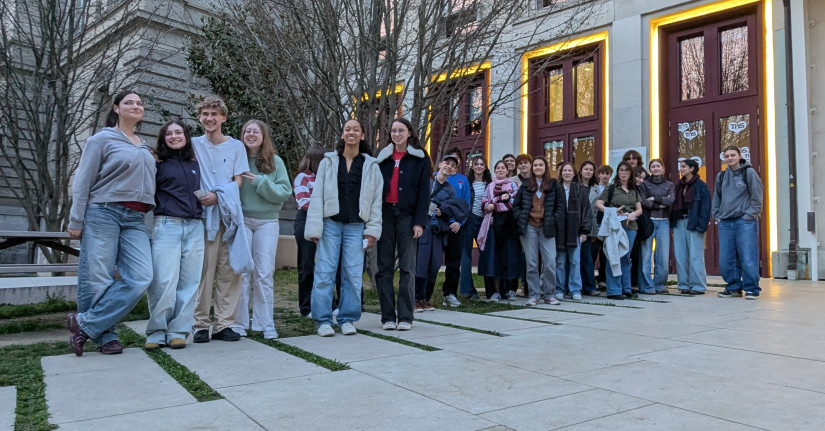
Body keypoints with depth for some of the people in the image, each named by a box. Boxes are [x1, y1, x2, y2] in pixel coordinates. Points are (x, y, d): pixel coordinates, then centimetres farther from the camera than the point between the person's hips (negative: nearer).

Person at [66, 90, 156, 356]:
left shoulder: (145, 147, 20)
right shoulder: (102, 139, 3)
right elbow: (82, 182, -1)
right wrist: (76, 221, -5)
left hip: (135, 219, 5)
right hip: (103, 213, -5)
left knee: (140, 278, -11)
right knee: (97, 279, -4)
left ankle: (85, 324, -1)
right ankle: (104, 336, 11)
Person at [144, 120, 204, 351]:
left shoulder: (195, 164, 17)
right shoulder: (158, 163, 6)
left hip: (194, 228, 4)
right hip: (166, 226, -4)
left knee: (188, 282, 1)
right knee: (164, 282, -8)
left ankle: (178, 331, 9)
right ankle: (157, 332, 4)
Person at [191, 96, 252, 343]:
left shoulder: (236, 146, 10)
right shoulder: (194, 145, 10)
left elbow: (238, 181, 5)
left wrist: (218, 195, -12)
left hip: (229, 213, 1)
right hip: (203, 214, -1)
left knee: (230, 270, -1)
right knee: (203, 270, -4)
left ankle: (223, 324, 6)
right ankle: (201, 324, 3)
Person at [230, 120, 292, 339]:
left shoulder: (275, 161, 4)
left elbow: (285, 192, -4)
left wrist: (260, 182, -13)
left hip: (267, 222, 1)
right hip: (241, 220, 0)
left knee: (264, 273, 2)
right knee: (241, 272, 0)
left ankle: (265, 324, 9)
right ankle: (239, 323, 10)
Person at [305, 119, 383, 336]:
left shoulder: (371, 165, 6)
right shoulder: (328, 161, 6)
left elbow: (376, 200, 5)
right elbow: (317, 196, 2)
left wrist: (372, 229, -2)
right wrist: (314, 228, -5)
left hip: (356, 227, 0)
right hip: (330, 224, 0)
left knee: (353, 274, 1)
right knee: (324, 273, -2)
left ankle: (347, 320, 13)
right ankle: (323, 320, 6)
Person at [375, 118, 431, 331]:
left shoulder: (420, 158, 6)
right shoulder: (382, 157, 15)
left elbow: (424, 192, 0)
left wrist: (420, 221, -9)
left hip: (407, 215, -3)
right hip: (385, 214, 3)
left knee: (407, 267, -1)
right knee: (384, 267, 2)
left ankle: (405, 317, 4)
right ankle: (388, 316, 7)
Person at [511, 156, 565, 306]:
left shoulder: (554, 185, 7)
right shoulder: (526, 186, 10)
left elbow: (560, 206, 6)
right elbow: (516, 205, 12)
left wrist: (554, 221, -4)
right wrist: (521, 219, -1)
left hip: (546, 229, -1)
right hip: (529, 227, 1)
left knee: (550, 263, -4)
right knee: (531, 263, 3)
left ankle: (549, 295, 9)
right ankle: (534, 295, 11)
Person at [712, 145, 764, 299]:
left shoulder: (749, 172, 1)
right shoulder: (721, 176, 14)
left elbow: (757, 197, -1)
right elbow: (717, 198, 22)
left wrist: (750, 215, -8)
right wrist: (717, 216, 11)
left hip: (745, 222, -5)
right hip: (725, 223, 5)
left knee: (748, 258, -7)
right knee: (726, 260, 4)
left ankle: (752, 289, 5)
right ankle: (734, 287, 17)